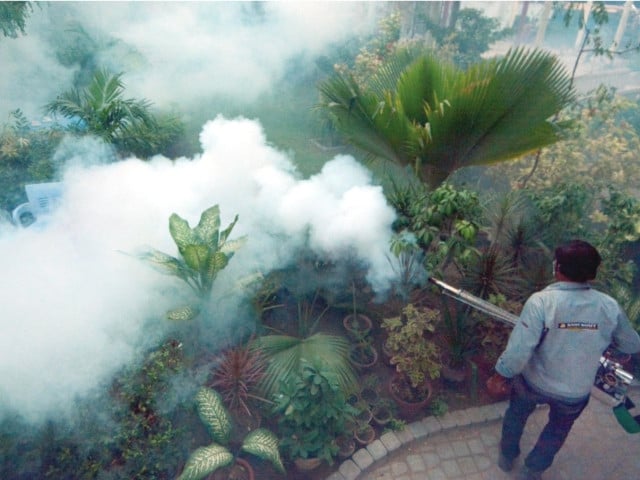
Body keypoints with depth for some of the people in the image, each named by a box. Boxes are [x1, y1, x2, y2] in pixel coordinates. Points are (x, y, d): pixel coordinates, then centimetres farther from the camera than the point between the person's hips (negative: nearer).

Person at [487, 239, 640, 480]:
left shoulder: (541, 301, -29)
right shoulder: (610, 306, -17)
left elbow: (518, 350, -30)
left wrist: (500, 375, -13)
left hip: (534, 383, -2)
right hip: (576, 392, 2)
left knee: (516, 414, 30)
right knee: (558, 430, 31)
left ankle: (507, 457, 52)